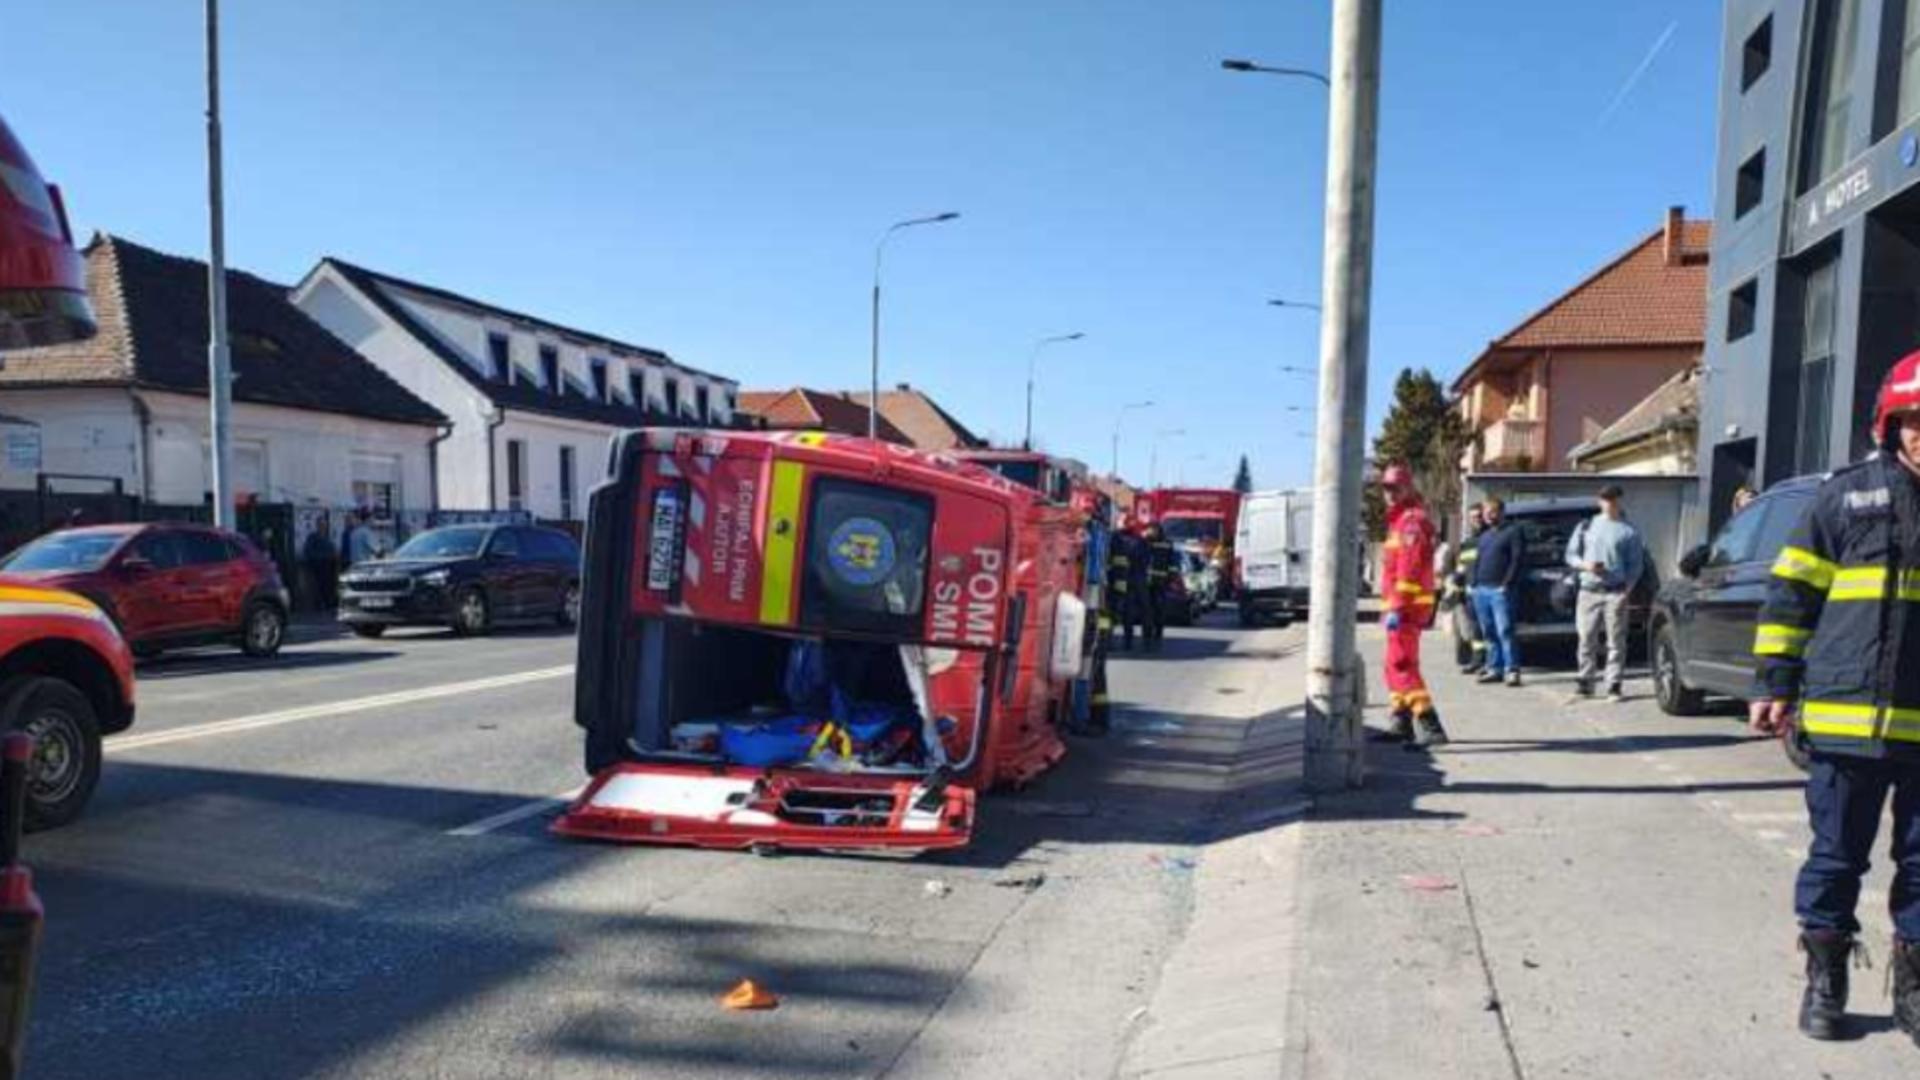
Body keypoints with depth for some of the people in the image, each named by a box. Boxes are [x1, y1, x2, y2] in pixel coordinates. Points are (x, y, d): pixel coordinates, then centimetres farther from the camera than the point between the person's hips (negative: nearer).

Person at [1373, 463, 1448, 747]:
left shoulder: (1411, 520, -12)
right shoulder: (1399, 519, 21)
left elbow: (1408, 569, -21)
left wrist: (1396, 608, -25)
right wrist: (1391, 606, 24)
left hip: (1408, 606, -11)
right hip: (1405, 606, 11)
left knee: (1402, 665, -16)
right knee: (1396, 665, 18)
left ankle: (1431, 727, -21)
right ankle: (1402, 724, 27)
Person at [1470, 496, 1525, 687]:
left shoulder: (1513, 531, 0)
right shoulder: (1485, 535, 23)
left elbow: (1518, 559, -8)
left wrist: (1507, 584, -15)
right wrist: (1473, 584, 12)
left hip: (1499, 590, -7)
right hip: (1480, 590, 7)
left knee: (1504, 631, -11)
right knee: (1488, 633, 8)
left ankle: (1512, 670, -11)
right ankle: (1494, 668, 13)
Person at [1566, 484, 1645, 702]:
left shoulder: (1629, 531, 7)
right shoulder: (1586, 526, 13)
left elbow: (1635, 565, 5)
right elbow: (1570, 555, 13)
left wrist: (1627, 588, -8)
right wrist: (1585, 565, -8)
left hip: (1615, 592, -2)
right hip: (1589, 591, 2)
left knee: (1616, 641, -3)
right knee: (1587, 639, 3)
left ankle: (1614, 686, 1)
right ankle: (1585, 682, 11)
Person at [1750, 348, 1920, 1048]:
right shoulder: (1849, 494, 0)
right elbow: (1791, 593, 2)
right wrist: (1774, 684, -1)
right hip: (1847, 718, -2)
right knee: (1836, 856, 8)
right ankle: (1824, 983, 21)